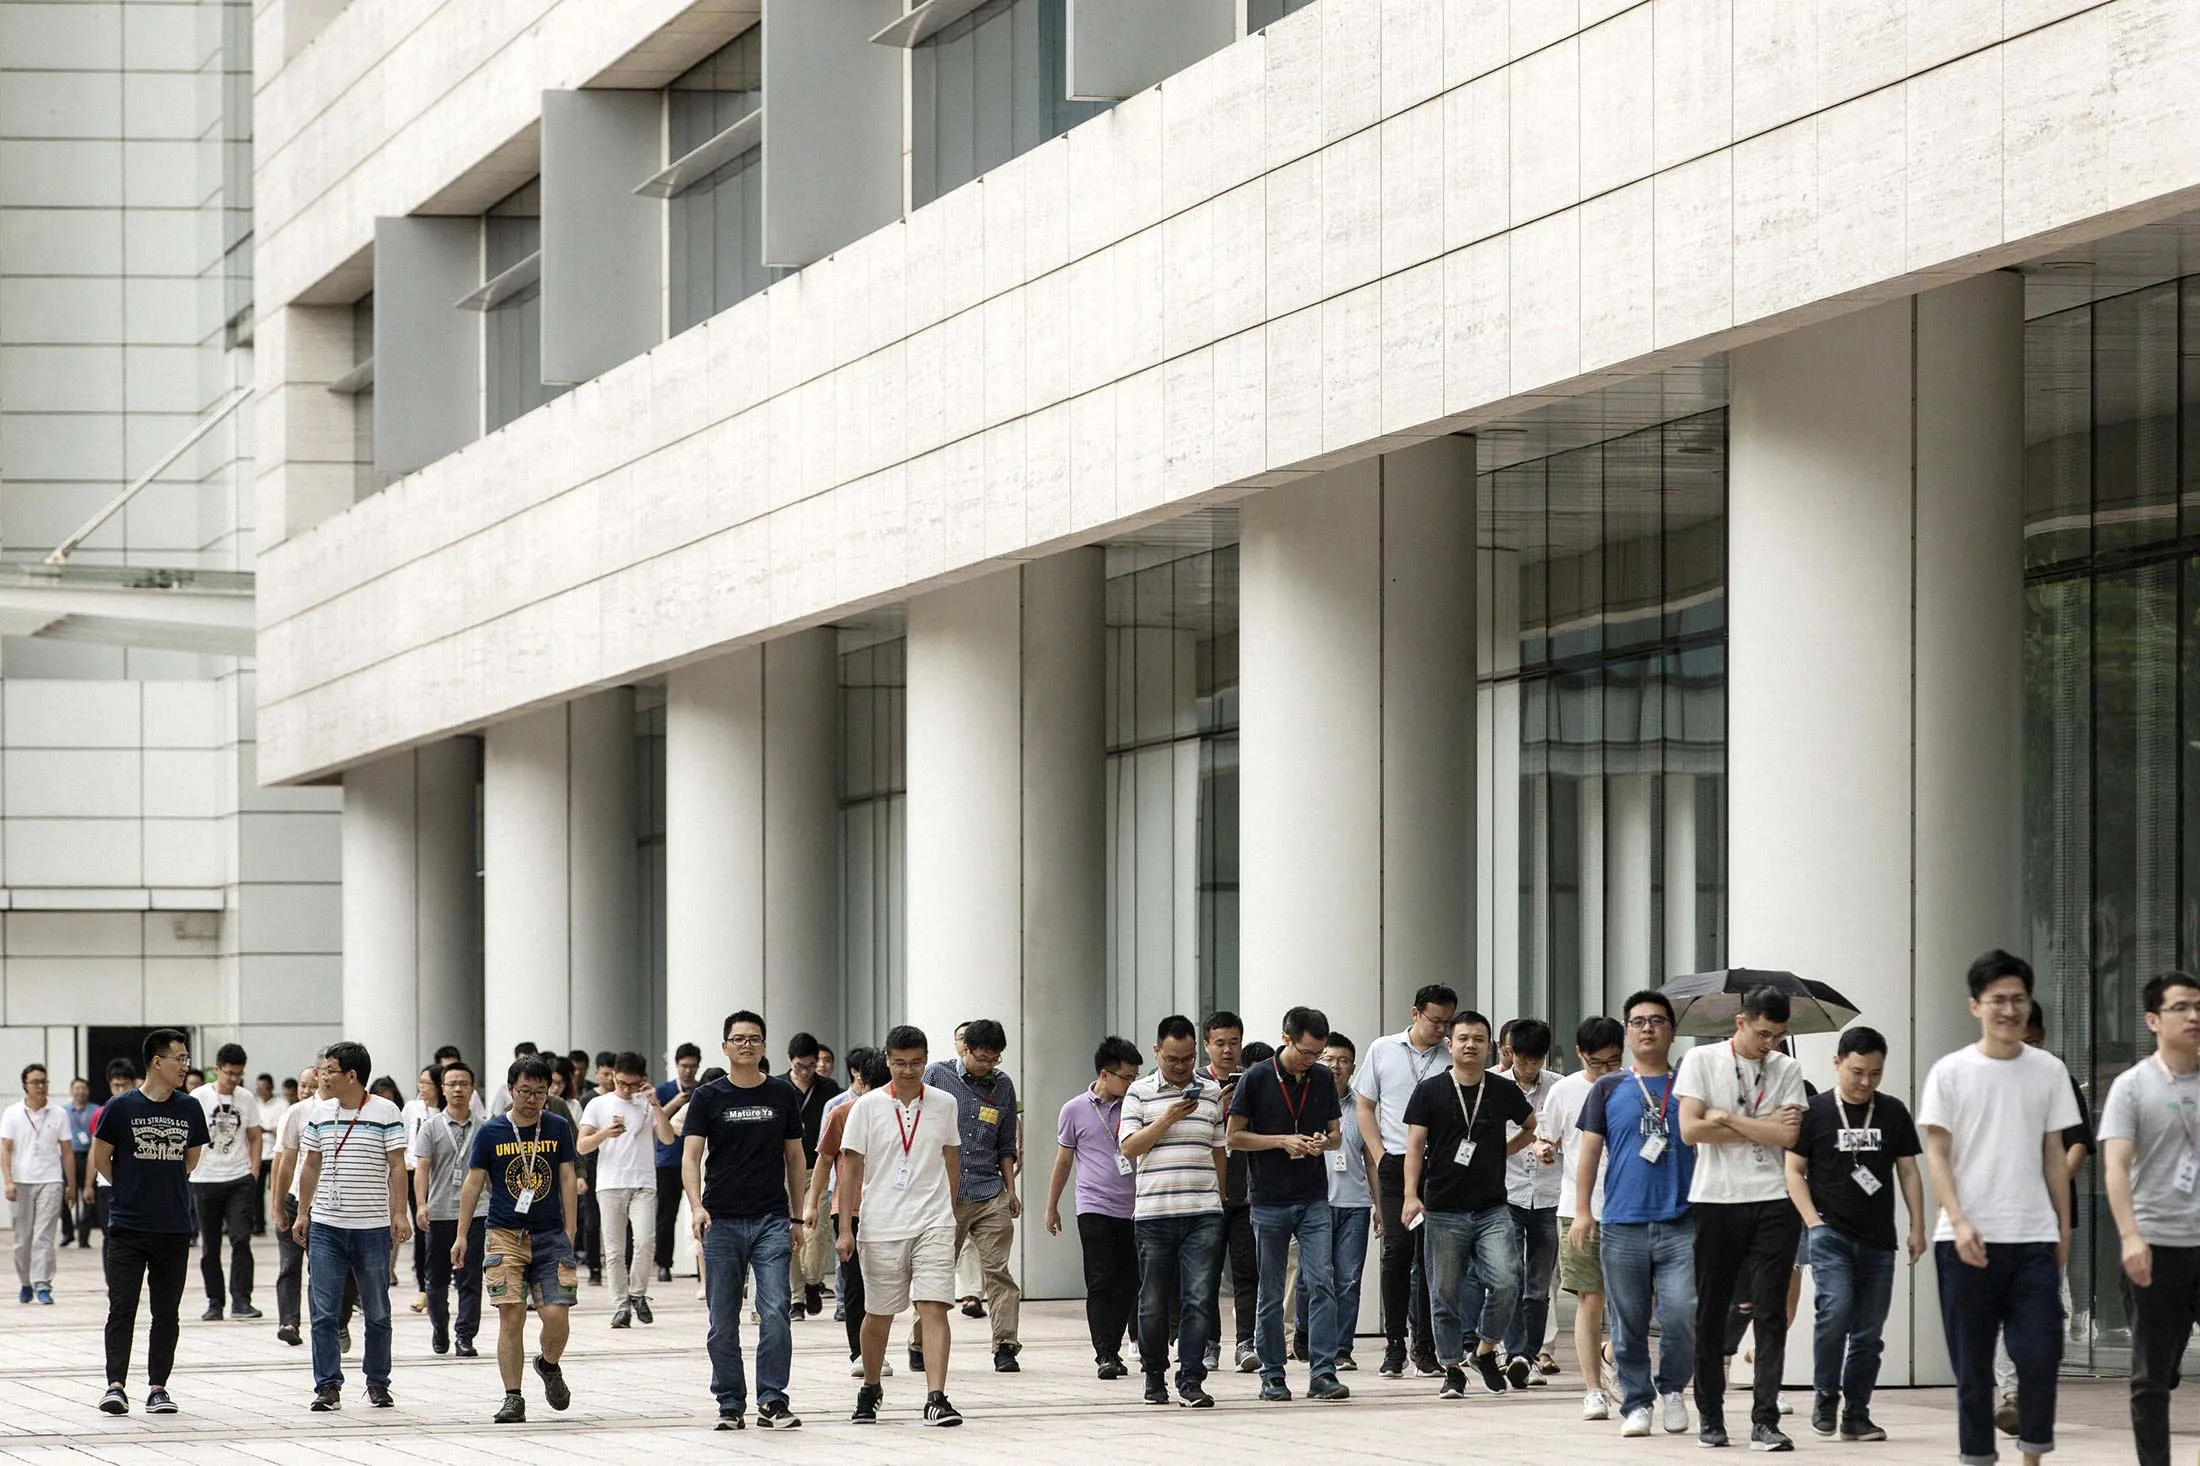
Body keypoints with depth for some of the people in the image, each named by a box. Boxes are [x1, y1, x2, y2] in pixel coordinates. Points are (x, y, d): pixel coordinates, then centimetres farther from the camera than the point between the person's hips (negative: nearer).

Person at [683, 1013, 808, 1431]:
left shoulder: (783, 1095, 7)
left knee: (775, 1313, -11)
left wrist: (797, 1217, 11)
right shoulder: (709, 1098, 2)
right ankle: (730, 1404, 13)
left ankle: (772, 1401, -6)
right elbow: (691, 1156, -5)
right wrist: (696, 1206, -21)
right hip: (721, 1222, 0)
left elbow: (794, 1157, 14)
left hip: (771, 1221, 0)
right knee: (723, 1322, 4)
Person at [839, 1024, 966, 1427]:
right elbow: (851, 1168, -1)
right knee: (878, 1314, 10)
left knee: (934, 1307, -13)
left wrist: (951, 1211, 20)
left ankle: (936, 1399, -18)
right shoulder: (867, 1107, -2)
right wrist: (845, 1229, -5)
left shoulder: (944, 1104, 5)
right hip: (881, 1227, 0)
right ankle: (870, 1390, 32)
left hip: (933, 1224, 0)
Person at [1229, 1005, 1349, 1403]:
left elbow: (1336, 1133, 15)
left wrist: (1324, 1142, -8)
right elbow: (1234, 1136, -3)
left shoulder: (1323, 1079, 6)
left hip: (1314, 1199, 2)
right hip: (1269, 1201, -2)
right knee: (1271, 1295, 5)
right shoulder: (1258, 1078, -6)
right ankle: (1271, 1376, 13)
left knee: (1321, 1284, -9)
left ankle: (1322, 1373, -9)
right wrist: (1283, 1141, -14)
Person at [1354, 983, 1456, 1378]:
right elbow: (1364, 1108, 13)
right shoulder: (1383, 1050, 8)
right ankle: (1394, 1344, -1)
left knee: (1430, 1257, 0)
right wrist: (1381, 1156, 2)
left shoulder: (1454, 1057, 4)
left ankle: (1425, 1348, 6)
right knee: (1397, 1250, -6)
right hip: (1395, 1165, 0)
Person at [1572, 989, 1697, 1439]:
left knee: (1682, 1314, -12)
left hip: (1680, 1224, -1)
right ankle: (1636, 1403, 13)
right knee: (1629, 1323, 3)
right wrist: (1582, 1211, 2)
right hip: (1622, 1225, 1)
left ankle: (1673, 1389, 10)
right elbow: (1589, 1152, 9)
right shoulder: (1608, 1089, 10)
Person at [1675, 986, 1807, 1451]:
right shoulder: (1702, 1060, 2)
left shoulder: (1786, 1069, 8)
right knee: (1711, 1312, 5)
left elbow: (1788, 1136, -4)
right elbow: (1691, 1129, -8)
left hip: (1772, 1203, 1)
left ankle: (1765, 1421, -7)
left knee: (1770, 1314, -5)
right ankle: (1709, 1415, 17)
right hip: (1715, 1201, -1)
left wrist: (1727, 1118, -7)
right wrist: (1761, 1128, -4)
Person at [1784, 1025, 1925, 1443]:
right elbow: (1794, 1170, 2)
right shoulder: (1814, 1111, 0)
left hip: (1878, 1240, 3)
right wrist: (1813, 1221, -8)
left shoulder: (1893, 1113, 8)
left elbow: (1908, 1172, 13)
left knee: (1868, 1332, 4)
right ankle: (1825, 1393, -4)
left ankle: (1856, 1415, 12)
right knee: (1836, 1307, -22)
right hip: (1830, 1232, -3)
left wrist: (1917, 1227, 7)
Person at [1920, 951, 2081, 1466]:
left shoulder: (2049, 1070, 7)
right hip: (1968, 1239, -1)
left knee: (2040, 1354, -6)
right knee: (1972, 1361, 3)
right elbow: (1936, 1154, -2)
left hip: (2033, 1236, 1)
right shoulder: (1950, 1073, 0)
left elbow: (2054, 1154, 12)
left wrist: (2064, 1229, 10)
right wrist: (1959, 1221, -14)